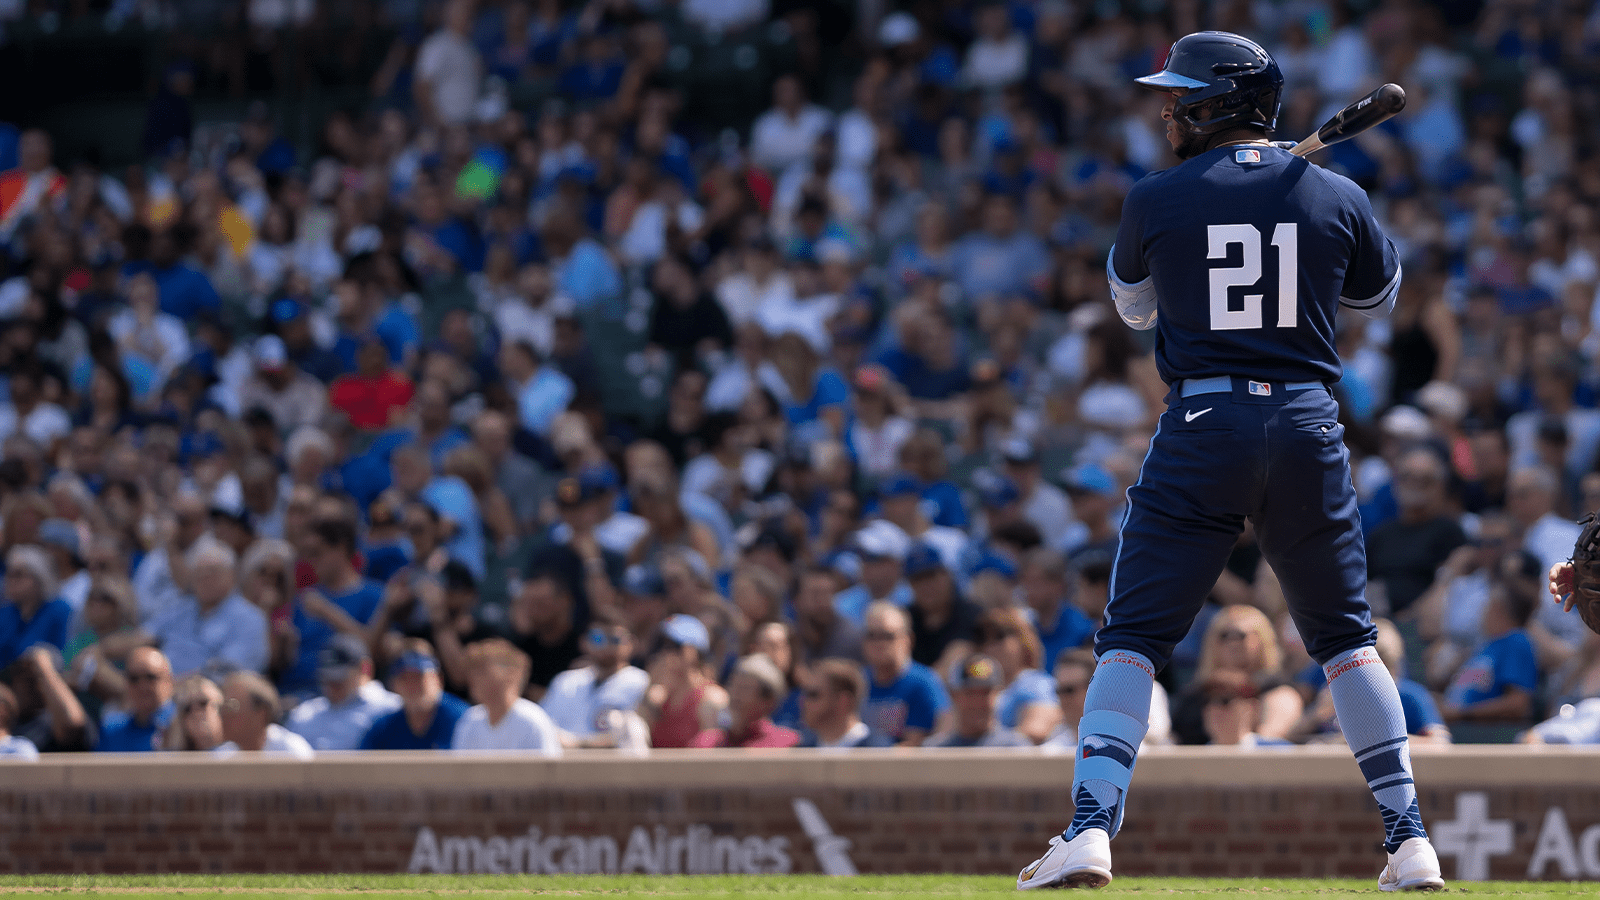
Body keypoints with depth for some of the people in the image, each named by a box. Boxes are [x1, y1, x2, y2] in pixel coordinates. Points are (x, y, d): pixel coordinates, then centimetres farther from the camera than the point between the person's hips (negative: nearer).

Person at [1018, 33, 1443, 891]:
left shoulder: (1157, 199, -2)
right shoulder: (1338, 198, 3)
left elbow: (1134, 307, 15)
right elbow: (1379, 296, 22)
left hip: (1202, 430, -2)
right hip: (1308, 427, 2)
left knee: (1132, 637, 1)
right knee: (1347, 638, 16)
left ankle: (1089, 830, -14)